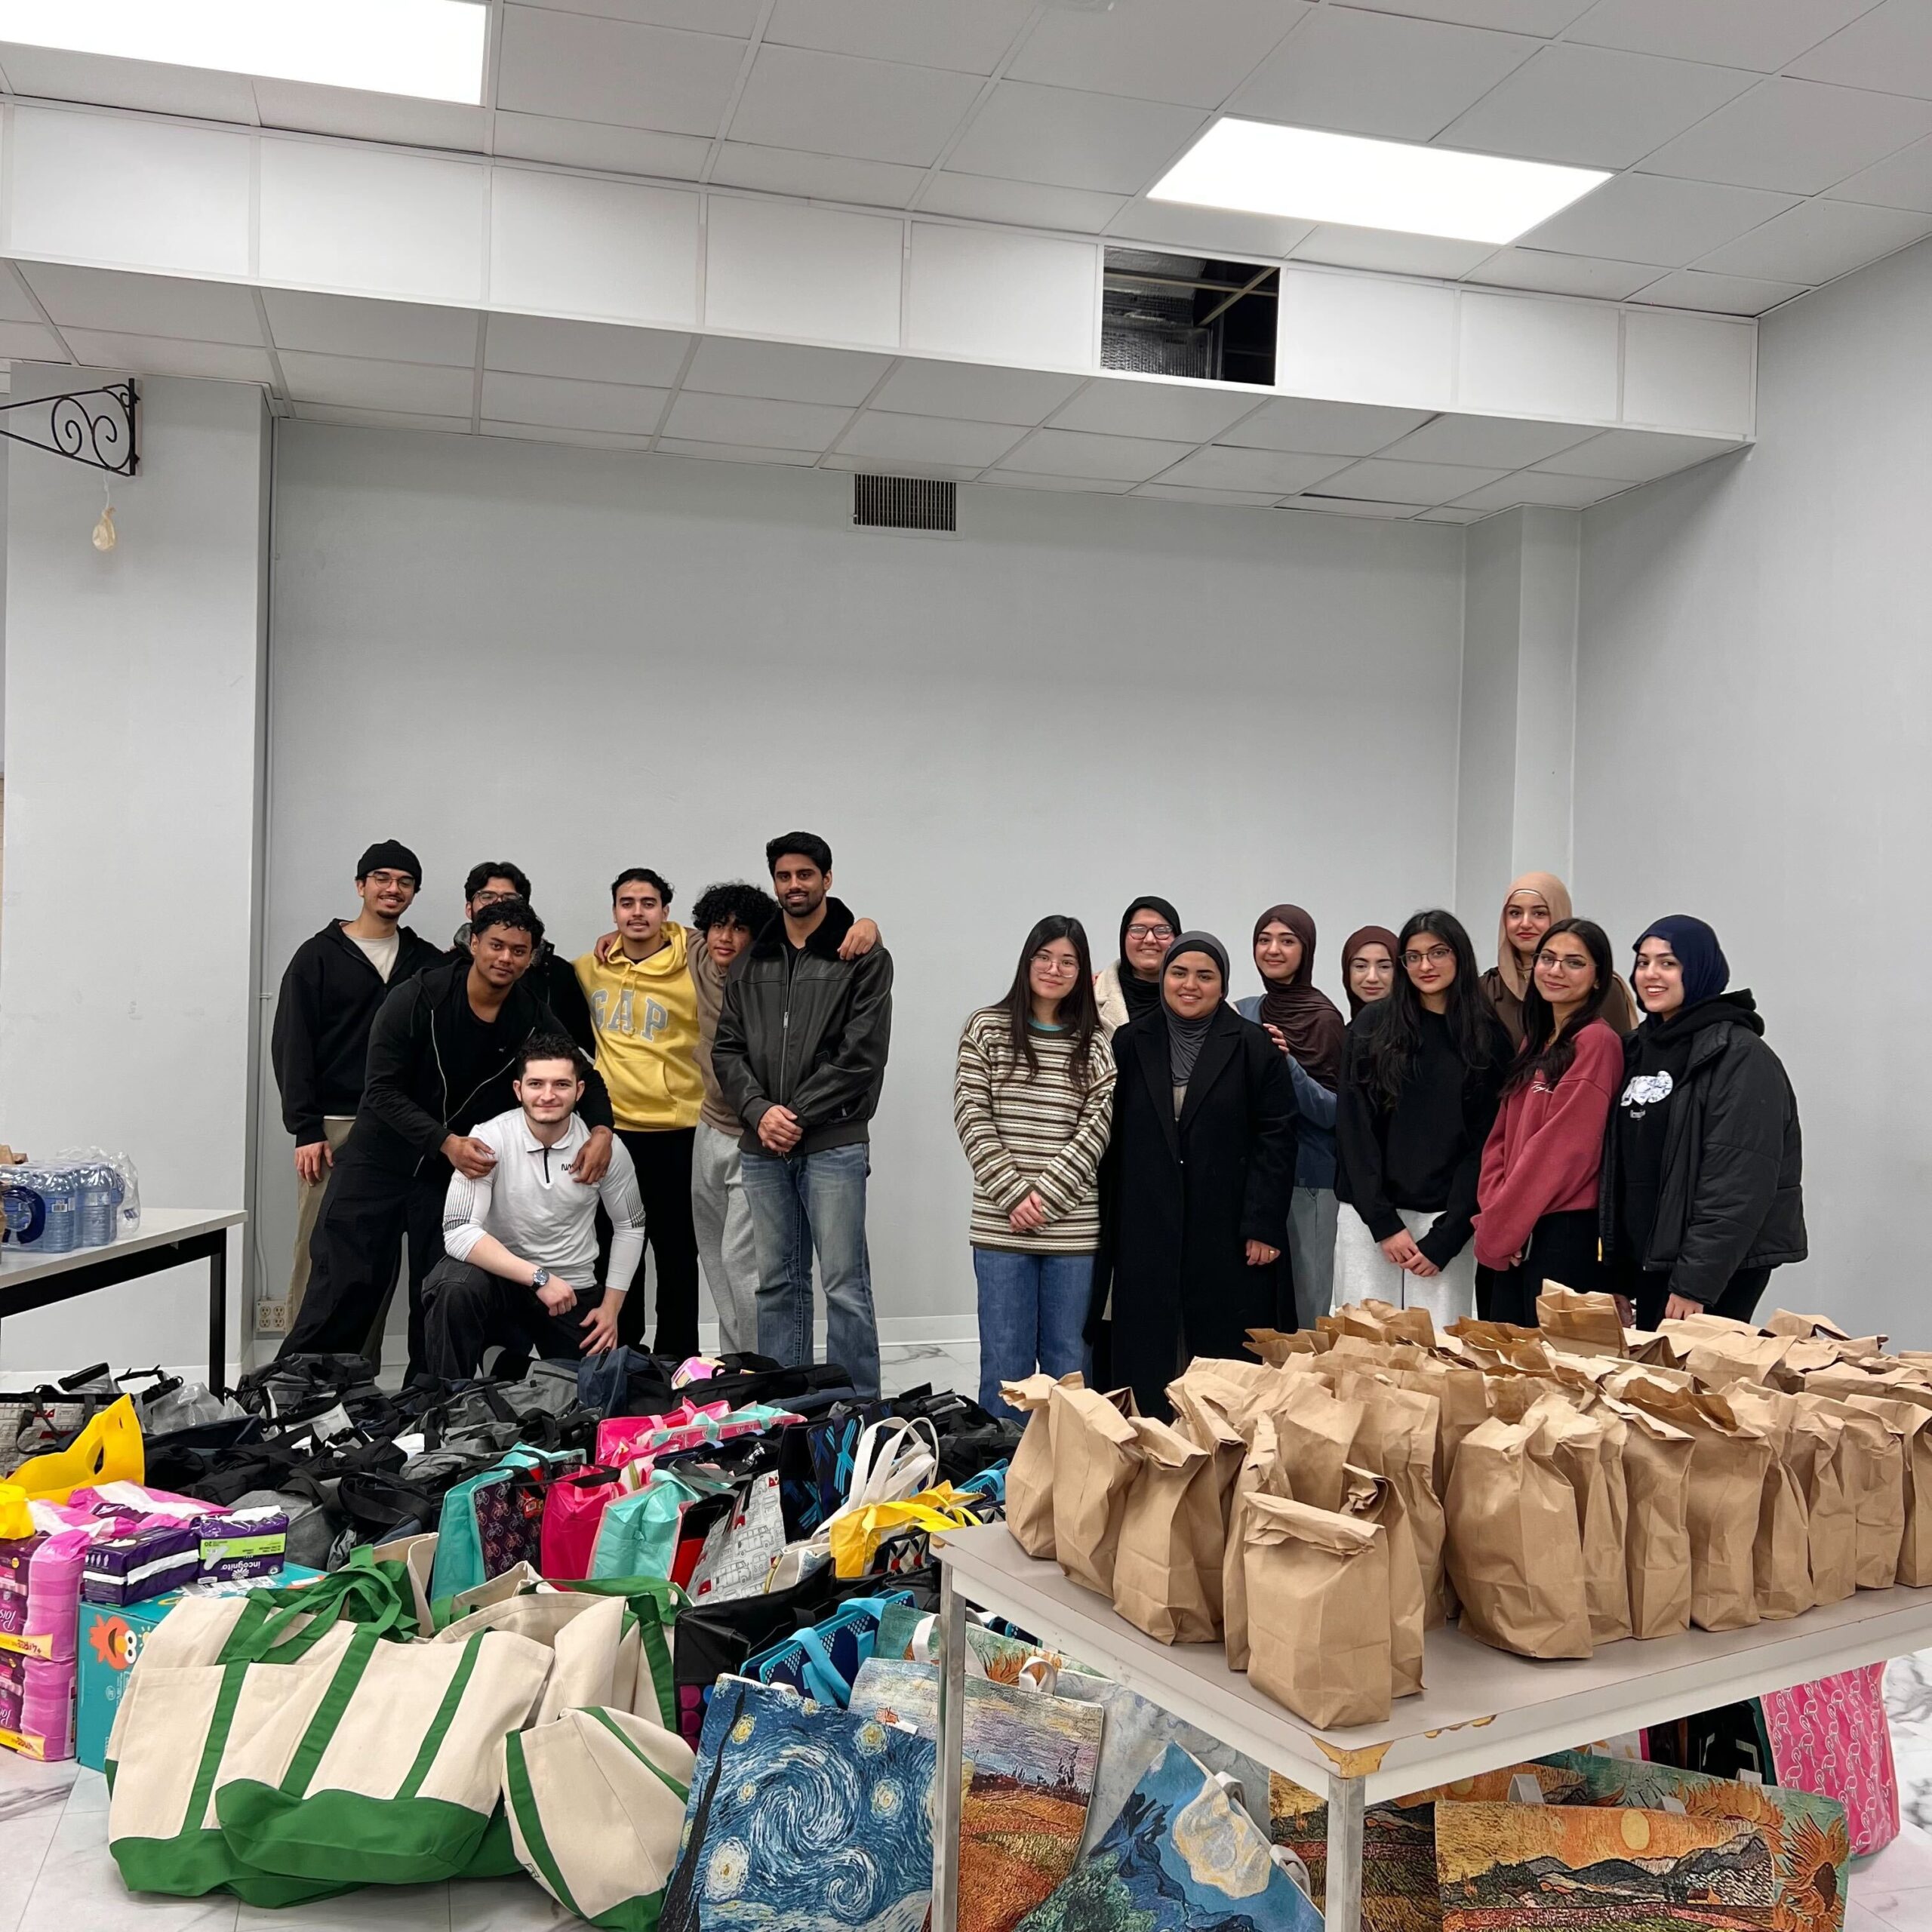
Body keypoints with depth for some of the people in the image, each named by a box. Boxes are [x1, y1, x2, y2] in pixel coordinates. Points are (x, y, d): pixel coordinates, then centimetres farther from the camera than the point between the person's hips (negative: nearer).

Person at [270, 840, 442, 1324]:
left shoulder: (427, 961, 11)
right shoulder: (319, 955, 2)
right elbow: (291, 1045, -3)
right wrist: (306, 1129, -9)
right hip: (332, 1126, -3)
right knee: (318, 1253, -3)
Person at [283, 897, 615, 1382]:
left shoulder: (534, 1019, -7)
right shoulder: (418, 998, -16)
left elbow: (587, 1079, 5)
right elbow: (382, 1090, -17)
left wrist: (601, 1130, -17)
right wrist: (446, 1141, -29)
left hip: (459, 1170, 3)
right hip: (381, 1157, -3)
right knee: (343, 1288, -3)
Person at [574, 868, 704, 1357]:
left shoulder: (694, 971, -8)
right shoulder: (588, 970, 4)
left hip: (676, 1129, -4)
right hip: (611, 1126, 4)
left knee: (675, 1247, 4)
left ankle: (677, 1360, 15)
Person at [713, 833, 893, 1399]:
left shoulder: (864, 958, -1)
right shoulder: (752, 961, 14)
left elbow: (862, 1055, -9)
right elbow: (727, 1048, 9)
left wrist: (798, 1114, -11)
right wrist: (759, 1111, -7)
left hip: (834, 1144, -5)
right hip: (762, 1146, 5)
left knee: (845, 1284, -2)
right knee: (778, 1283, 12)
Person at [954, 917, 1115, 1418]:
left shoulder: (1095, 1044, 7)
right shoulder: (988, 1029, 4)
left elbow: (1097, 1125, -1)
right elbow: (971, 1117, -2)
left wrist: (1046, 1194, -12)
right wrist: (1014, 1194, -10)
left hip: (1073, 1224, 1)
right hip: (1001, 1223, -1)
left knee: (1068, 1361, 8)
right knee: (1005, 1359, 4)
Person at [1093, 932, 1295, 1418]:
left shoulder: (1254, 1048, 2)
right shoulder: (1129, 1044, 9)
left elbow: (1276, 1139, -2)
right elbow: (1111, 1138, 10)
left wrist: (1264, 1226, -9)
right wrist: (1105, 1224, 5)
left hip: (1227, 1234, -2)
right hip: (1145, 1233, 2)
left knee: (1226, 1356, 2)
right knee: (1146, 1359, 5)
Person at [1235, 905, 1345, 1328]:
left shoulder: (1324, 1017, -7)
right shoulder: (1243, 1015, 9)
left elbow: (1333, 1111, -9)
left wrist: (1288, 1065, -22)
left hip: (1307, 1178, -5)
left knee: (1306, 1303, 0)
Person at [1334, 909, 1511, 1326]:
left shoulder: (1488, 1038, 4)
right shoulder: (1372, 1028, 5)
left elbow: (1484, 1142, 2)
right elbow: (1354, 1128, 0)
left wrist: (1444, 1238, -7)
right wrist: (1384, 1223, -8)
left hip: (1447, 1219, 0)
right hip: (1368, 1215, 0)